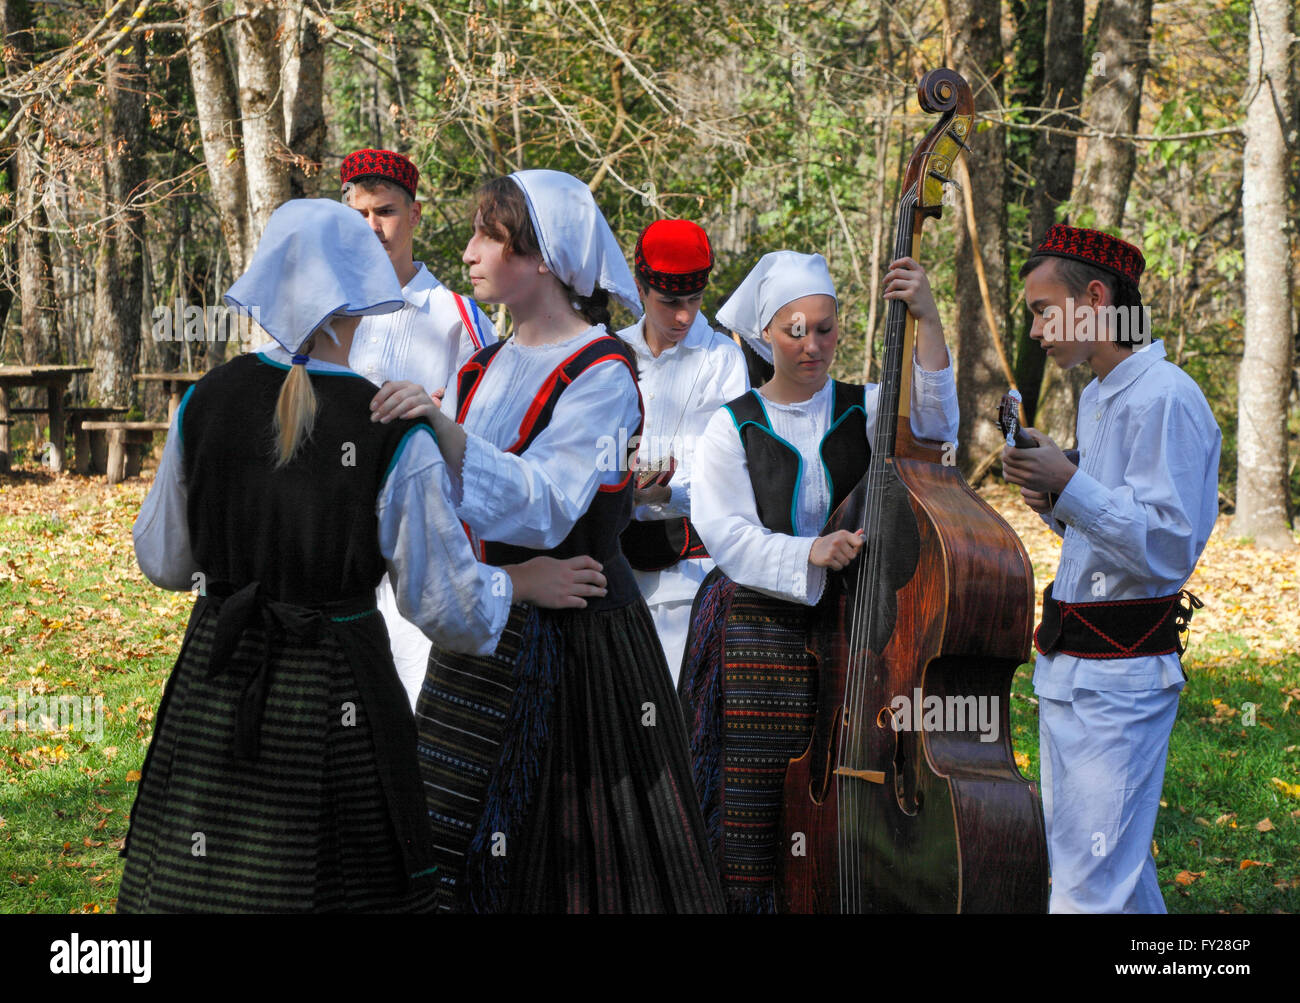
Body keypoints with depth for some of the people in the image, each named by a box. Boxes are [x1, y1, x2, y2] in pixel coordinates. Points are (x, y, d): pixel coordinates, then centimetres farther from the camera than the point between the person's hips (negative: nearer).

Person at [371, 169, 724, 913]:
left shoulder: (600, 374, -12)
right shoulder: (492, 366, 12)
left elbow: (545, 505, -27)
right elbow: (444, 493, 17)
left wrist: (442, 429, -36)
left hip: (571, 635, -7)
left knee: (573, 845, -2)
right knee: (456, 849, 9)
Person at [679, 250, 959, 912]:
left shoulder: (865, 411, 8)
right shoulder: (734, 428, 5)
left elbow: (933, 423, -13)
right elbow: (726, 533, -6)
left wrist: (926, 319, -21)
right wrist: (807, 552, -23)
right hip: (761, 631, -1)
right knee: (751, 819, -3)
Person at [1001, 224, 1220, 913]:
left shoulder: (1165, 398, -15)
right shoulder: (1097, 396, 17)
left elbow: (1168, 546, -22)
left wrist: (1069, 486, -26)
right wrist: (1055, 506, 5)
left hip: (1121, 677, -10)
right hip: (1068, 668, 10)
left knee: (1089, 885, -11)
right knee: (1095, 858, 17)